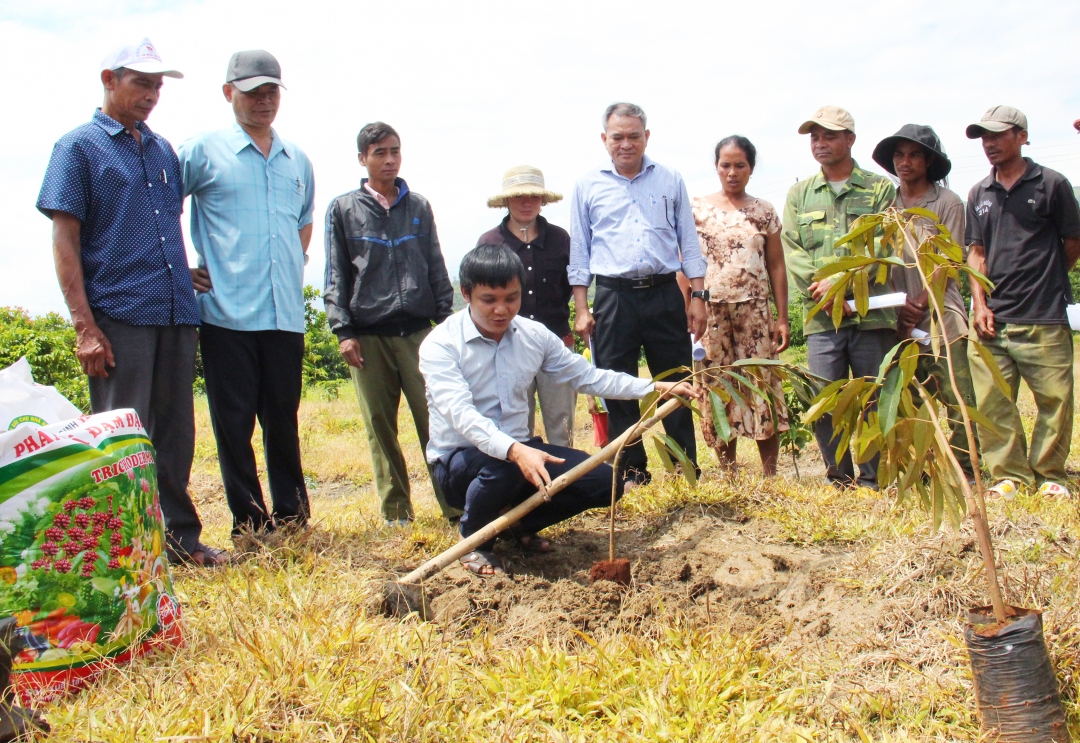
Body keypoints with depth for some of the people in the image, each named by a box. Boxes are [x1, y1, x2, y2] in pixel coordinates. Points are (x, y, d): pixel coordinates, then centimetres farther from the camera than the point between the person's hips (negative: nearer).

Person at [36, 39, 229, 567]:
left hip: (176, 312, 5)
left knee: (175, 433, 10)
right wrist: (84, 325, -12)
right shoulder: (80, 147, 1)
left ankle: (179, 535, 20)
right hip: (118, 316, -5)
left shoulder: (163, 150, 17)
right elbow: (64, 240, -5)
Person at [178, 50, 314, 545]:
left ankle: (292, 518, 23)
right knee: (234, 421, 1)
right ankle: (248, 523, 12)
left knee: (284, 419, 11)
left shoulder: (297, 161, 16)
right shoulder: (203, 152, 0)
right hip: (227, 312, -4)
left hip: (285, 313, 4)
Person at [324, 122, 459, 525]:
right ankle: (396, 511, 13)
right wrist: (343, 331, -3)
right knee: (381, 427, 3)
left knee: (435, 420, -5)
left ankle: (455, 504, 0)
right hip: (369, 336, -1)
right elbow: (336, 276, 5)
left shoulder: (419, 206, 13)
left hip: (419, 331, 1)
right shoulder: (343, 209, 8)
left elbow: (436, 269, 14)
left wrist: (446, 322, 7)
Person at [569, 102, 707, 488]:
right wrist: (581, 309, 1)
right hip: (613, 297, 0)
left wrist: (698, 296, 3)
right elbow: (579, 252, 7)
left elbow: (689, 243, 11)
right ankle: (631, 472, 15)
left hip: (665, 295, 1)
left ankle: (686, 469, 16)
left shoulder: (670, 181, 9)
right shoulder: (588, 186, 7)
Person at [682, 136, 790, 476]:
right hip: (711, 311, 0)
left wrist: (782, 318, 2)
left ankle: (770, 474, 6)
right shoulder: (697, 208, 5)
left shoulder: (764, 212, 8)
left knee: (763, 387, -2)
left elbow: (777, 266, 8)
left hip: (755, 311, 1)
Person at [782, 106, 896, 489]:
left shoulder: (880, 189, 8)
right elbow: (792, 252, 4)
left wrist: (840, 281, -15)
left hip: (872, 314, -1)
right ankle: (839, 479, 13)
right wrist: (823, 293, -11)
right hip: (821, 317, 2)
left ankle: (873, 481, 14)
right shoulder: (799, 194, 15)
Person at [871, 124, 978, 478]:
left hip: (940, 315, -3)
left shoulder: (947, 203, 1)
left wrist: (918, 305, -13)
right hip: (899, 320, 4)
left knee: (958, 399, -6)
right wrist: (899, 310, -6)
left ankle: (964, 471, 3)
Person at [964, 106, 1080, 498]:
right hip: (991, 319, 4)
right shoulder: (979, 194, 13)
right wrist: (980, 303, 1)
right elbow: (976, 252, 12)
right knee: (991, 402, 2)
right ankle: (1009, 475, 12)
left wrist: (1044, 283, 9)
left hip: (1043, 318, -3)